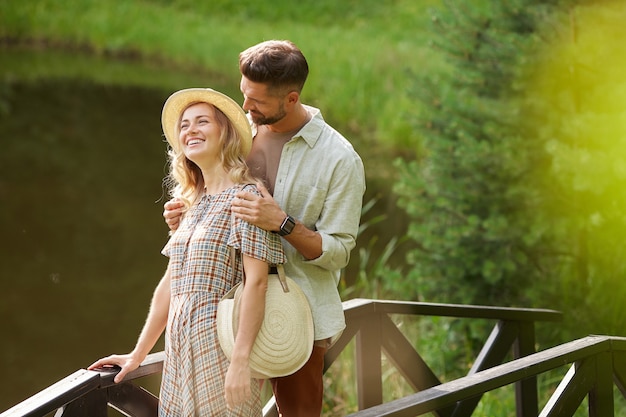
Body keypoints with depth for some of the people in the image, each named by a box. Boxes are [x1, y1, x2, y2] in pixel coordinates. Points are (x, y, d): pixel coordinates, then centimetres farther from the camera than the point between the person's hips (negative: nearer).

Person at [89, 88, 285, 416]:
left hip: (219, 346, -7)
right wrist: (137, 355, 20)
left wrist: (240, 361, -21)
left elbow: (256, 281, -15)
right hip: (182, 350, 7)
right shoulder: (193, 204, 16)